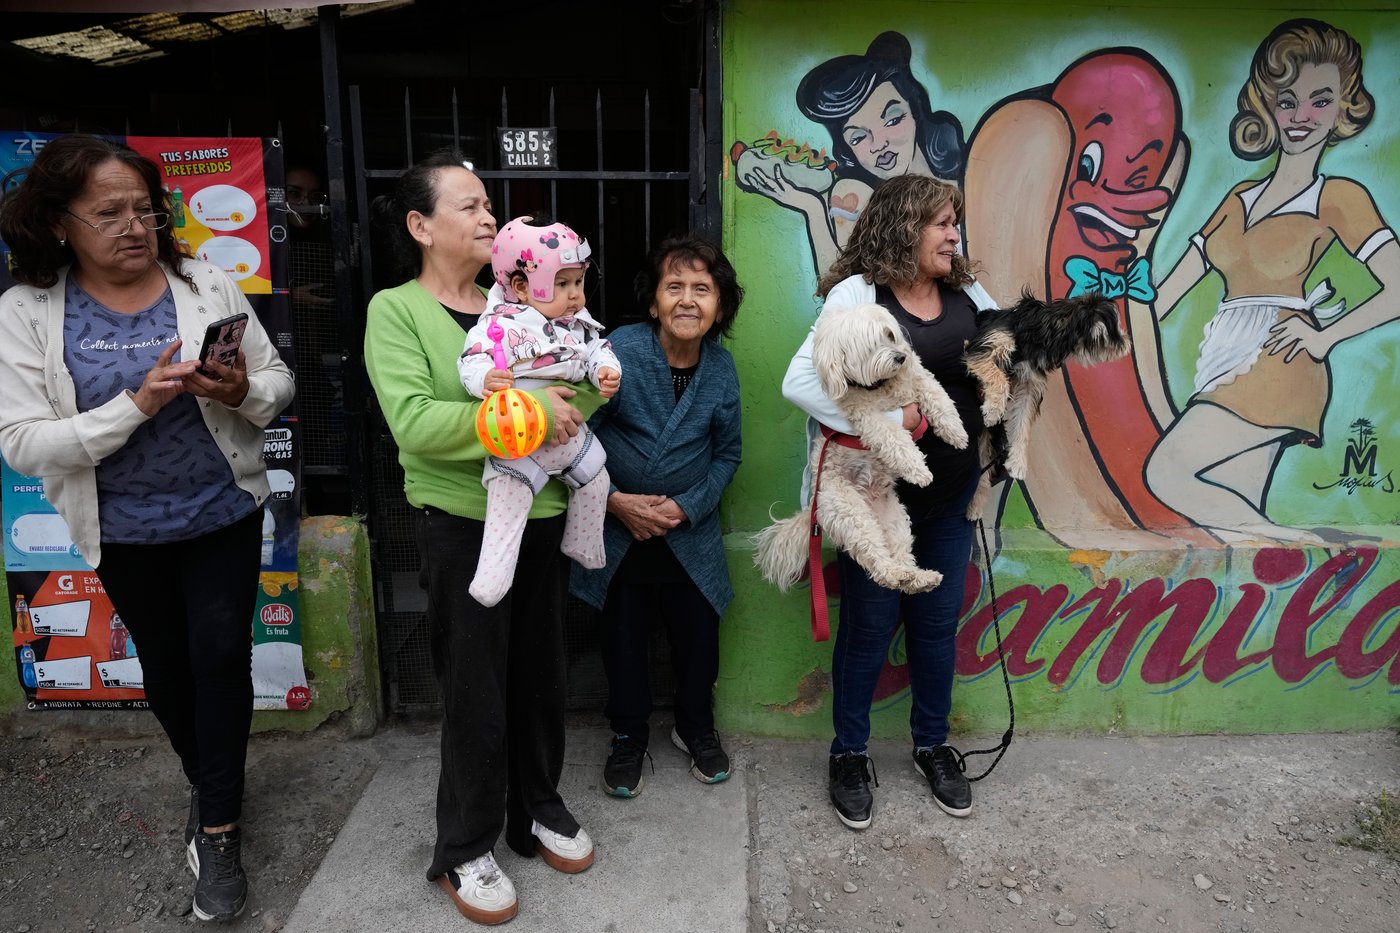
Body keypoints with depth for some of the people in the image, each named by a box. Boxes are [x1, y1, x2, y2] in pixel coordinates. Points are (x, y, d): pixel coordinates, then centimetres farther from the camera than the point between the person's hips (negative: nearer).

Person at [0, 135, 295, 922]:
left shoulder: (208, 285, -8)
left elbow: (279, 382, -2)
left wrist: (243, 391, -25)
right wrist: (138, 404, -28)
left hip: (224, 514, -1)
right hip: (122, 532, 1)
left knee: (221, 657, 0)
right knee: (166, 667, 17)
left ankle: (218, 826, 19)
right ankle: (211, 783, 44)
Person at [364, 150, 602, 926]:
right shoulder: (394, 309, -7)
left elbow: (573, 390, 9)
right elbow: (414, 423, -21)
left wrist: (584, 394, -13)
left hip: (541, 514, 5)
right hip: (462, 524, -5)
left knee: (539, 673, 16)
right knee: (475, 690, 6)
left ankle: (538, 808, 37)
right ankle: (464, 849, 26)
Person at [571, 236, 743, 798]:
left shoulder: (722, 368, -6)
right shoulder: (618, 352, -18)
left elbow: (726, 453, 2)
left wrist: (686, 507, -11)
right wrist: (615, 500, -18)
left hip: (691, 534, 2)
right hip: (619, 527, -2)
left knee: (698, 639, 12)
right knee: (624, 642, 11)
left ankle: (696, 728, 40)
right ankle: (628, 738, 35)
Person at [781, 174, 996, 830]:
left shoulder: (967, 294, 5)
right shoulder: (859, 294, -13)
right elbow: (799, 382, -22)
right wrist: (885, 420, -27)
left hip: (952, 494, 6)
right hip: (879, 493, -5)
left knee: (938, 621, 17)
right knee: (869, 625, 7)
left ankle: (932, 745, 38)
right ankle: (849, 754, 28)